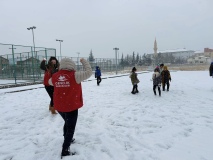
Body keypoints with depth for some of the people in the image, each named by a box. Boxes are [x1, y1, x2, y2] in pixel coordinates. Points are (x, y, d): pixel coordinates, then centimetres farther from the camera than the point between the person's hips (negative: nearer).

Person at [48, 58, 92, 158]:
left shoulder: (55, 76, -2)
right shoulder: (74, 75, -17)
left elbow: (50, 82, 21)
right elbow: (89, 72, -11)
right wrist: (84, 61, 1)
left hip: (59, 106, 6)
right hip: (71, 106, -6)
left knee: (67, 123, 30)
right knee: (71, 128, 9)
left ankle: (67, 139, 49)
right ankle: (65, 151, 12)